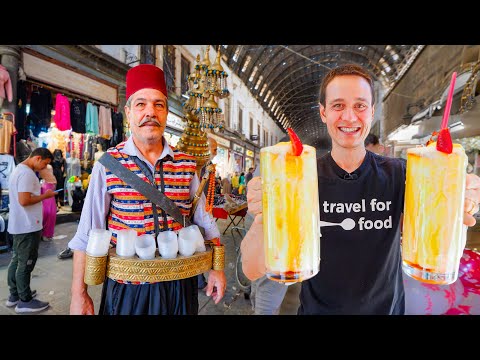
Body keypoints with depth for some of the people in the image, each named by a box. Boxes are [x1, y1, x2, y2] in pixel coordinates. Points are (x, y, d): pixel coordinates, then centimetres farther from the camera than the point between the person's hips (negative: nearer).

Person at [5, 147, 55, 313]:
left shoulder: (19, 169, 14)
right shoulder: (26, 173, -20)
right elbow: (24, 200, -27)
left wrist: (41, 195, 11)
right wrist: (45, 195, -15)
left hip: (19, 225, 10)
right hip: (27, 226, -10)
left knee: (17, 260, 18)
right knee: (26, 263, 0)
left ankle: (14, 295, 31)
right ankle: (25, 301, 12)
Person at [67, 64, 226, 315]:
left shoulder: (187, 164, -2)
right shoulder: (108, 163, -9)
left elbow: (204, 221, 3)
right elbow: (87, 235, -6)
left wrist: (216, 269, 2)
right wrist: (79, 294, -5)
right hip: (127, 287, -2)